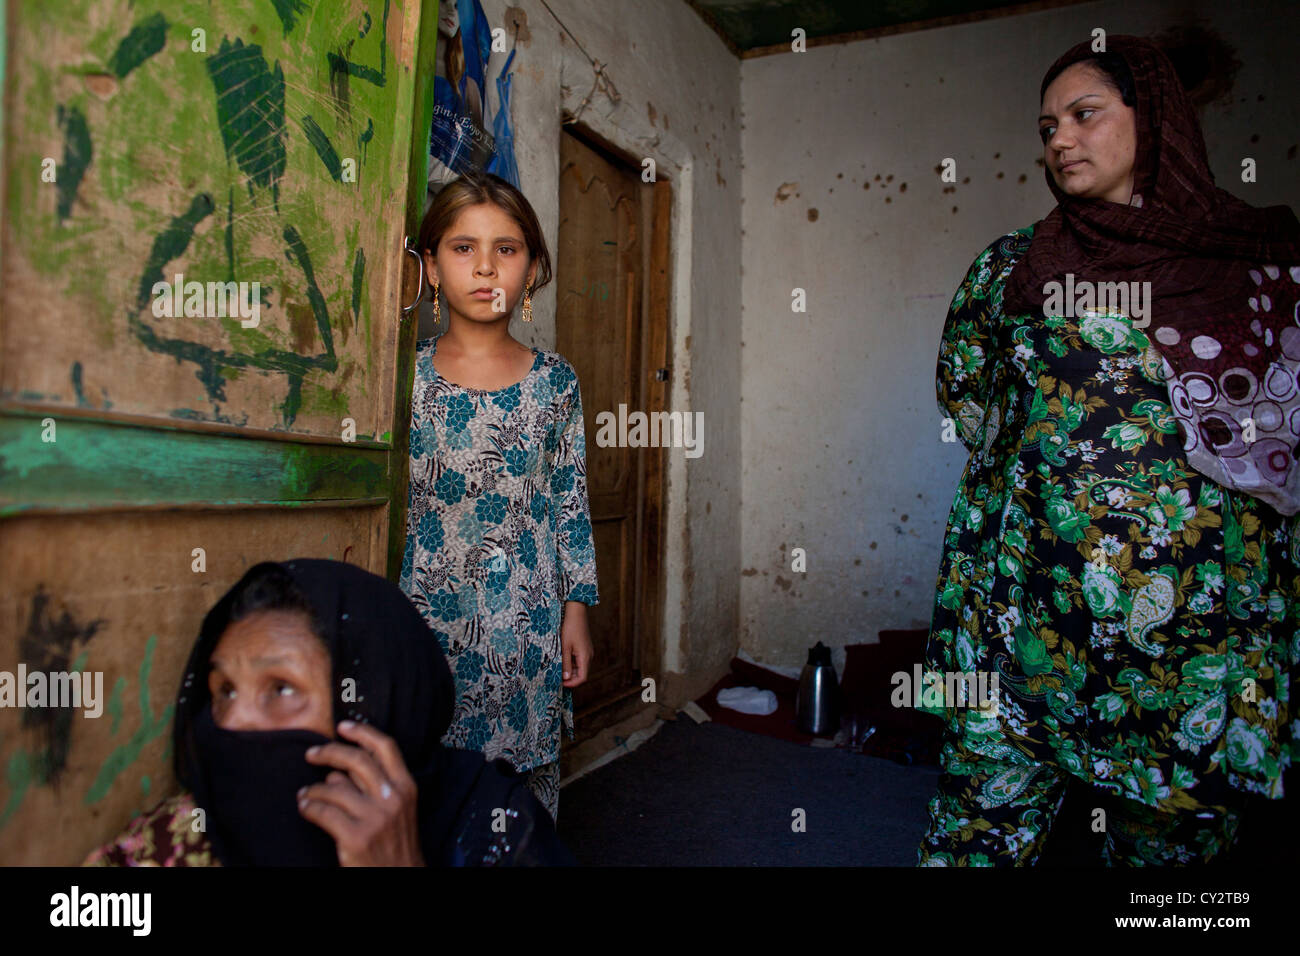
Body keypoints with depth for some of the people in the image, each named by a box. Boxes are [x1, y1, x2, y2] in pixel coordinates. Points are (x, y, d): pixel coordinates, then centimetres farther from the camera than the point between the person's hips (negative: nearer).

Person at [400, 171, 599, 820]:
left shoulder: (556, 382, 2)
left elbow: (571, 501, 5)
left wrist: (576, 609, 3)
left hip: (528, 615, 1)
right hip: (428, 611, 0)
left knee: (529, 768, 10)